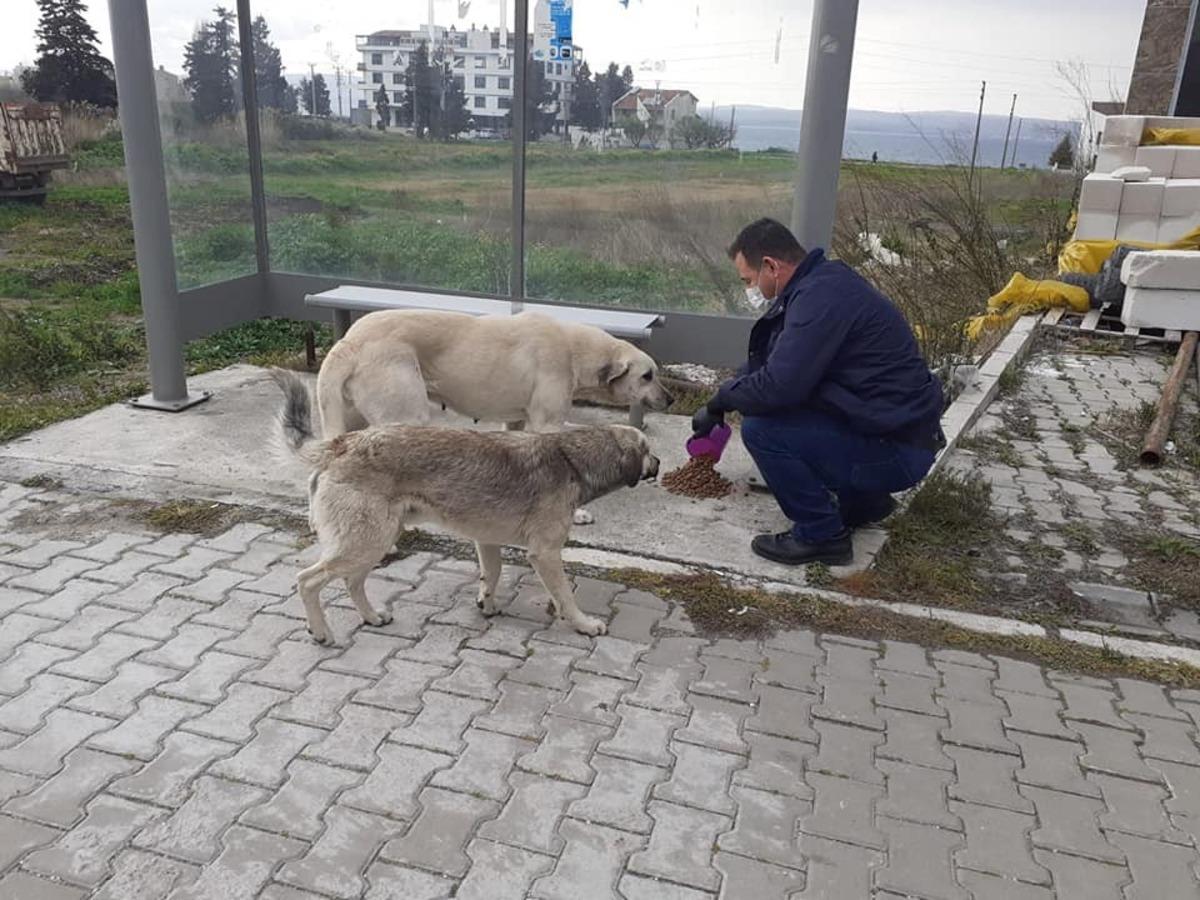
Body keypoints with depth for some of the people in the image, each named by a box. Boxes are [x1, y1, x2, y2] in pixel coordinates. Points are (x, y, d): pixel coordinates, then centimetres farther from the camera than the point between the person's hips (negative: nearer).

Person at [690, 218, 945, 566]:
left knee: (760, 428, -18)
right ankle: (863, 499, 21)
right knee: (765, 409, 17)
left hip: (896, 449, -10)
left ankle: (822, 535, -2)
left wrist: (719, 402, -9)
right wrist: (721, 404, 16)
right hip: (889, 424, 10)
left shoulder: (820, 297, -22)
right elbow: (765, 358, 19)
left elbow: (778, 385, -27)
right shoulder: (821, 280, 10)